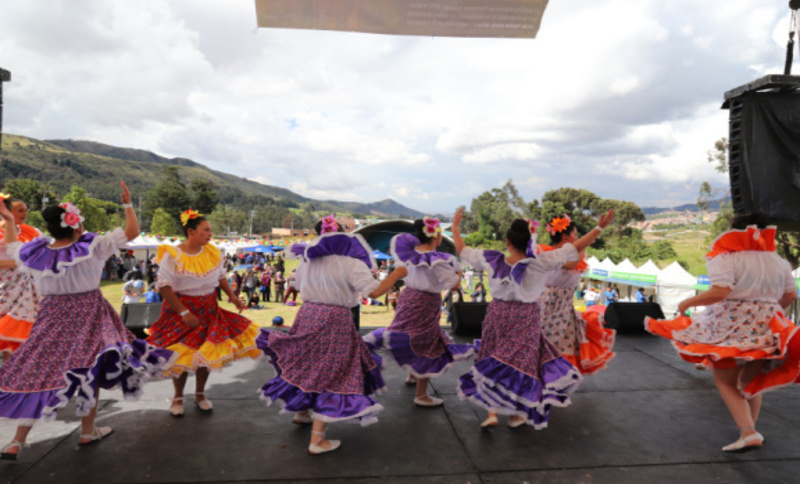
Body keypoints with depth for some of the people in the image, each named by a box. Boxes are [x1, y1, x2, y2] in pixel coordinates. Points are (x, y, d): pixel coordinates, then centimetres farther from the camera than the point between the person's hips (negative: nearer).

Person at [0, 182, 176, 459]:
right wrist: (128, 205, 0)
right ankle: (87, 432, 23)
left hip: (51, 322, 3)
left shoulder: (36, 254, -5)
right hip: (87, 320, -3)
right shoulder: (92, 248, -17)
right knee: (88, 371, 10)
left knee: (37, 373, 11)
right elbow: (132, 231, -10)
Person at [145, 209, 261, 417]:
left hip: (209, 309, 4)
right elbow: (164, 287, -18)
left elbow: (221, 277, 14)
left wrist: (233, 297, 2)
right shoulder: (173, 255, -15)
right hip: (182, 308, -4)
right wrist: (184, 313, -22)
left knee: (206, 353, 8)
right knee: (183, 355, 1)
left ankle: (200, 394, 30)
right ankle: (178, 397, 25)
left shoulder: (212, 252, 1)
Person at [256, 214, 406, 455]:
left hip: (307, 316, 6)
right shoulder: (351, 263, -14)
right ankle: (317, 440, 8)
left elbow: (299, 284, 18)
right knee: (330, 375, 3)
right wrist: (397, 274, -7)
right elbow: (375, 291, -19)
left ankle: (301, 411, 46)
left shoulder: (307, 260, 4)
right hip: (335, 321, -6)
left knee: (309, 365, 26)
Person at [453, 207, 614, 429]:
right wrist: (599, 228, -6)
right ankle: (517, 414, 22)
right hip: (525, 320, -2)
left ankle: (491, 412, 14)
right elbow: (575, 248, -14)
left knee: (493, 363, 14)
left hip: (497, 315, 2)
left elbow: (462, 250, 0)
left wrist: (455, 226, 14)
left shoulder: (493, 261, -12)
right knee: (522, 364, 12)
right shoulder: (540, 263, -19)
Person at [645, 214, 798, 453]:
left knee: (725, 381, 5)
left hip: (732, 328, -6)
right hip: (766, 331, 6)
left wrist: (687, 302, -11)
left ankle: (748, 433, -9)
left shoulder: (727, 258, -12)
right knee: (750, 381, 21)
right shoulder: (777, 260, 9)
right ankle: (750, 429, 25)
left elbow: (719, 292, -23)